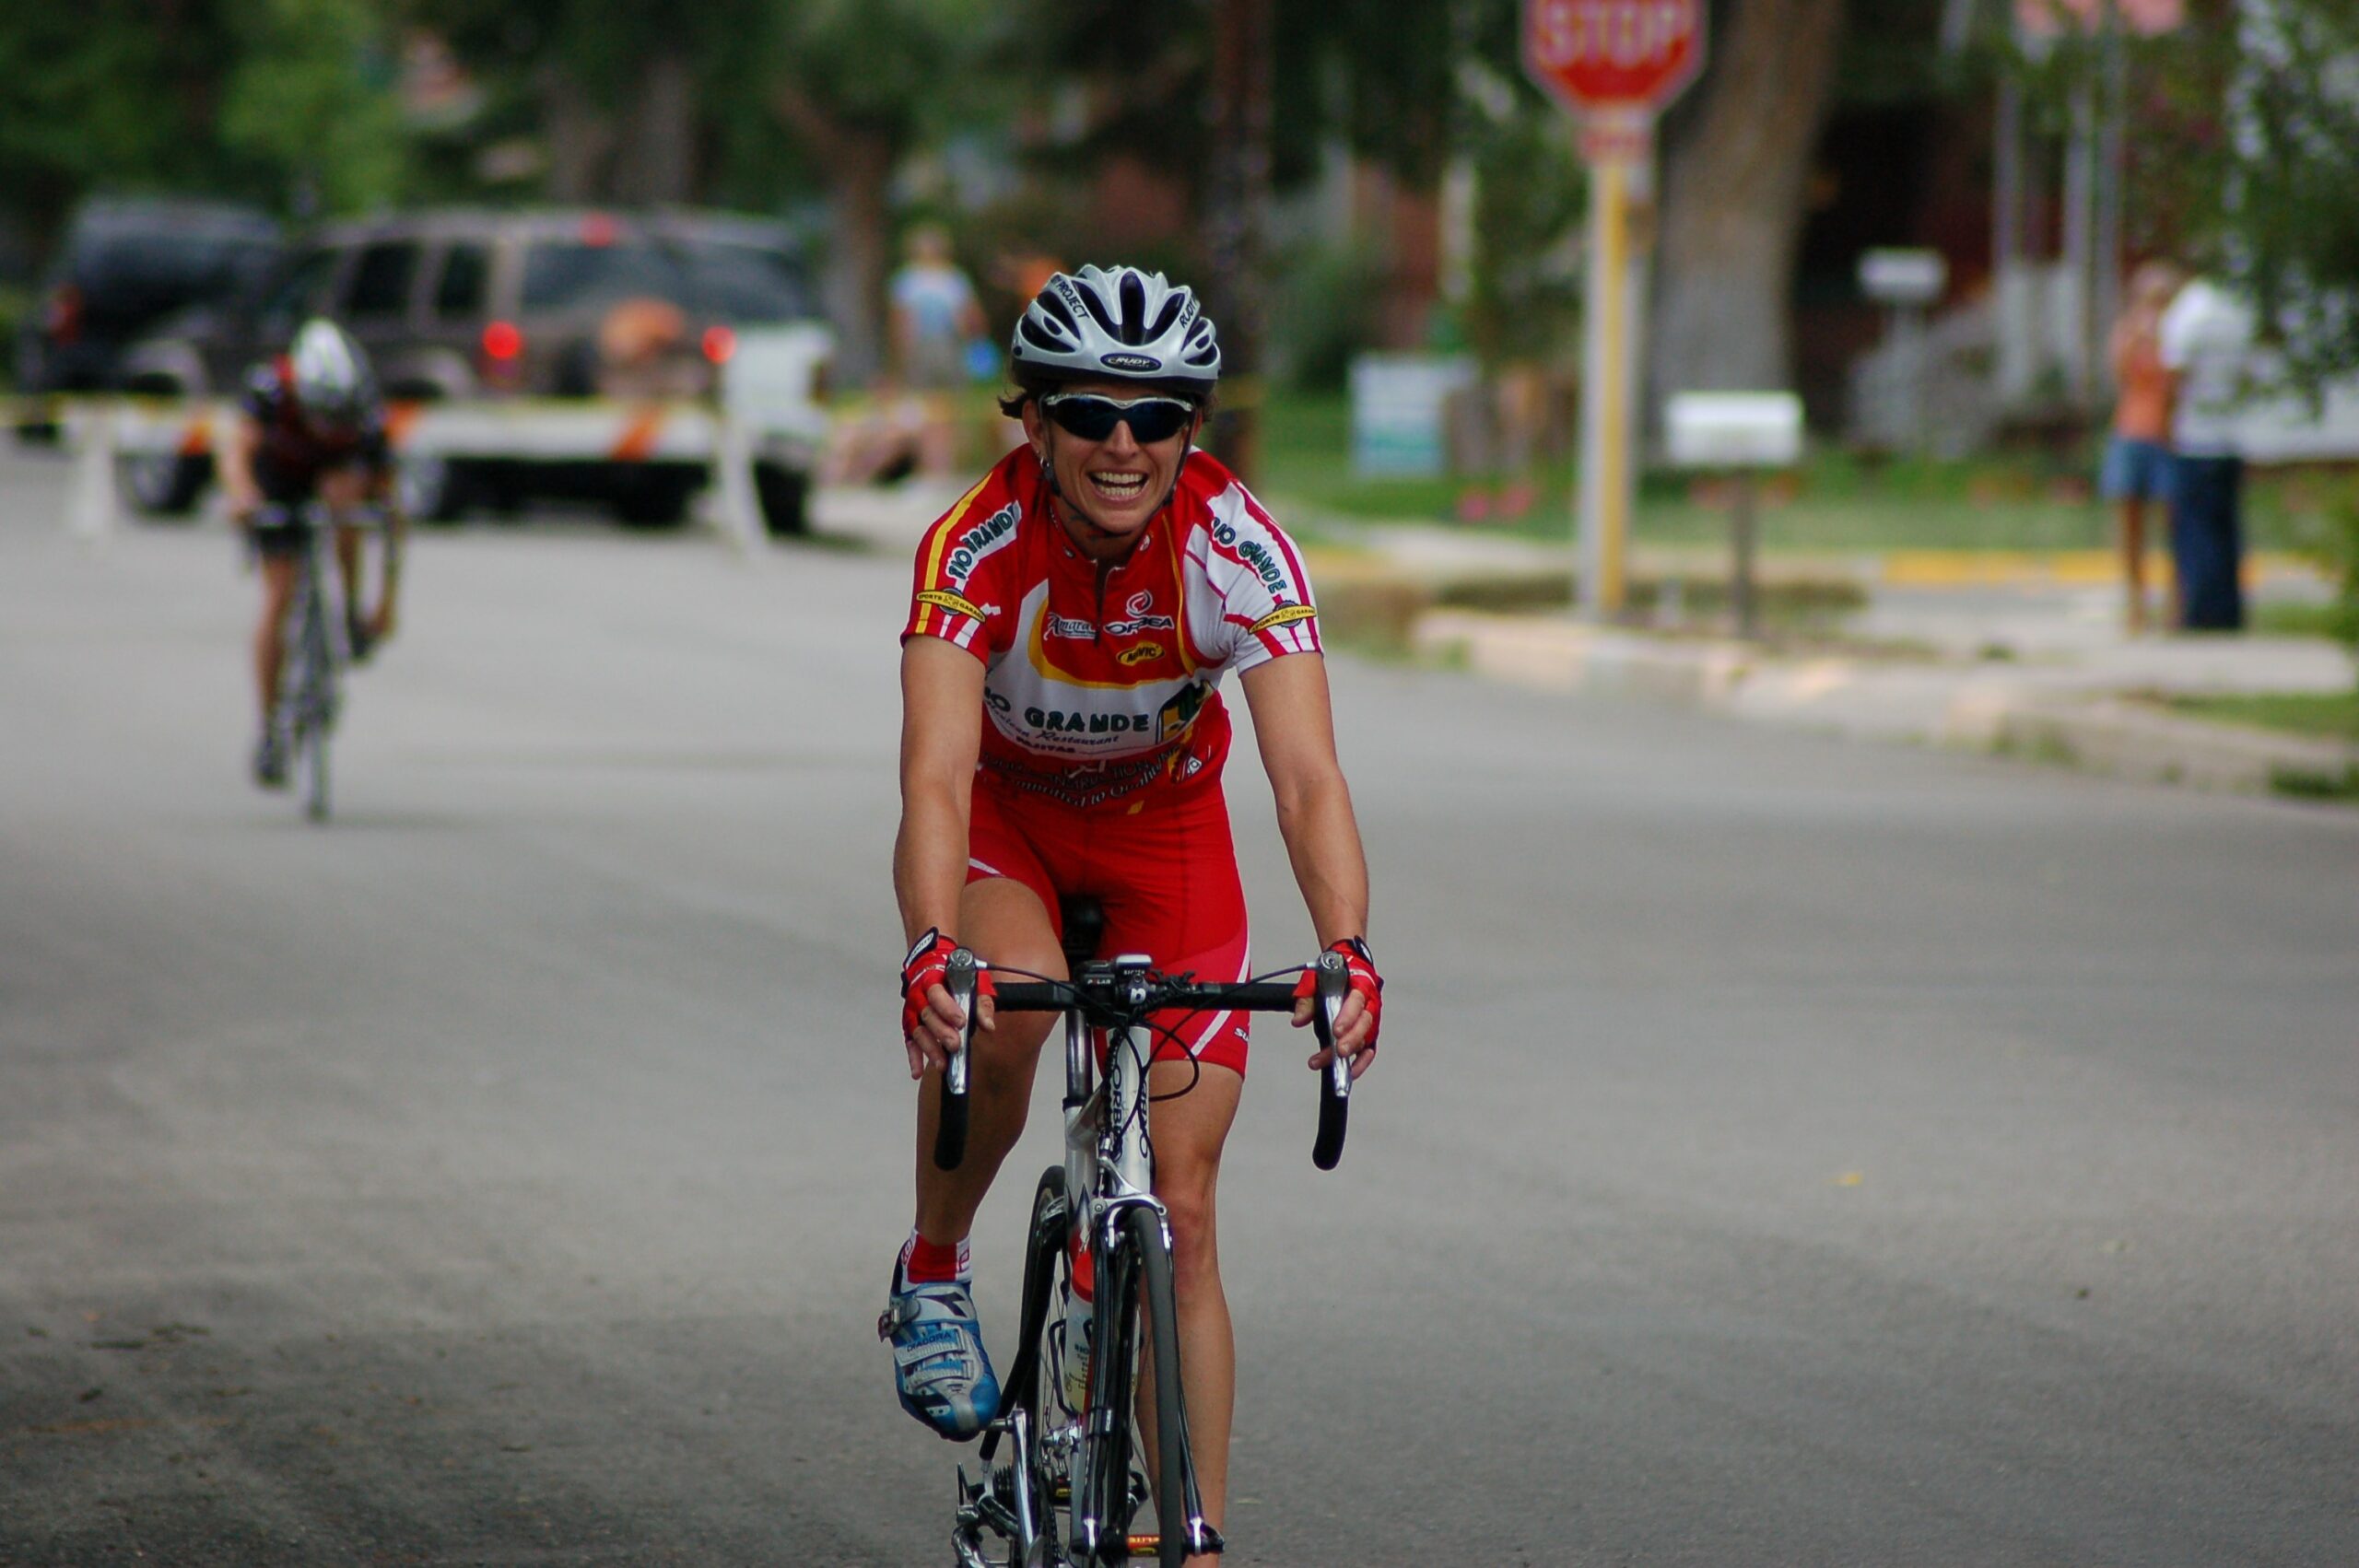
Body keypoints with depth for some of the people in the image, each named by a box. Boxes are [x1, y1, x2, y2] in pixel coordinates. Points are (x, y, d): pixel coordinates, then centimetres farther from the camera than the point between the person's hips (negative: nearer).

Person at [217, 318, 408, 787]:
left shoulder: (365, 415, -30)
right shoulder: (271, 388, -34)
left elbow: (390, 510, -26)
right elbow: (236, 451, -48)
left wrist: (387, 601, -29)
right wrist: (244, 500, -70)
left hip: (335, 471, 1)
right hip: (275, 483, -1)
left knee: (347, 490, -36)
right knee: (279, 595, -14)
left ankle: (350, 615, -19)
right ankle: (270, 729, -5)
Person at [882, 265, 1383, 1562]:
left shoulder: (1237, 550, -29)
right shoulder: (977, 546, -31)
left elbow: (1307, 776, -38)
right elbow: (937, 778, -42)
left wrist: (1348, 954, -54)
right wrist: (931, 952, -59)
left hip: (1167, 827, 1)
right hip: (1007, 813, -1)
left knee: (1182, 1210, -6)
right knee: (1006, 1003, -35)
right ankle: (932, 1276, -8)